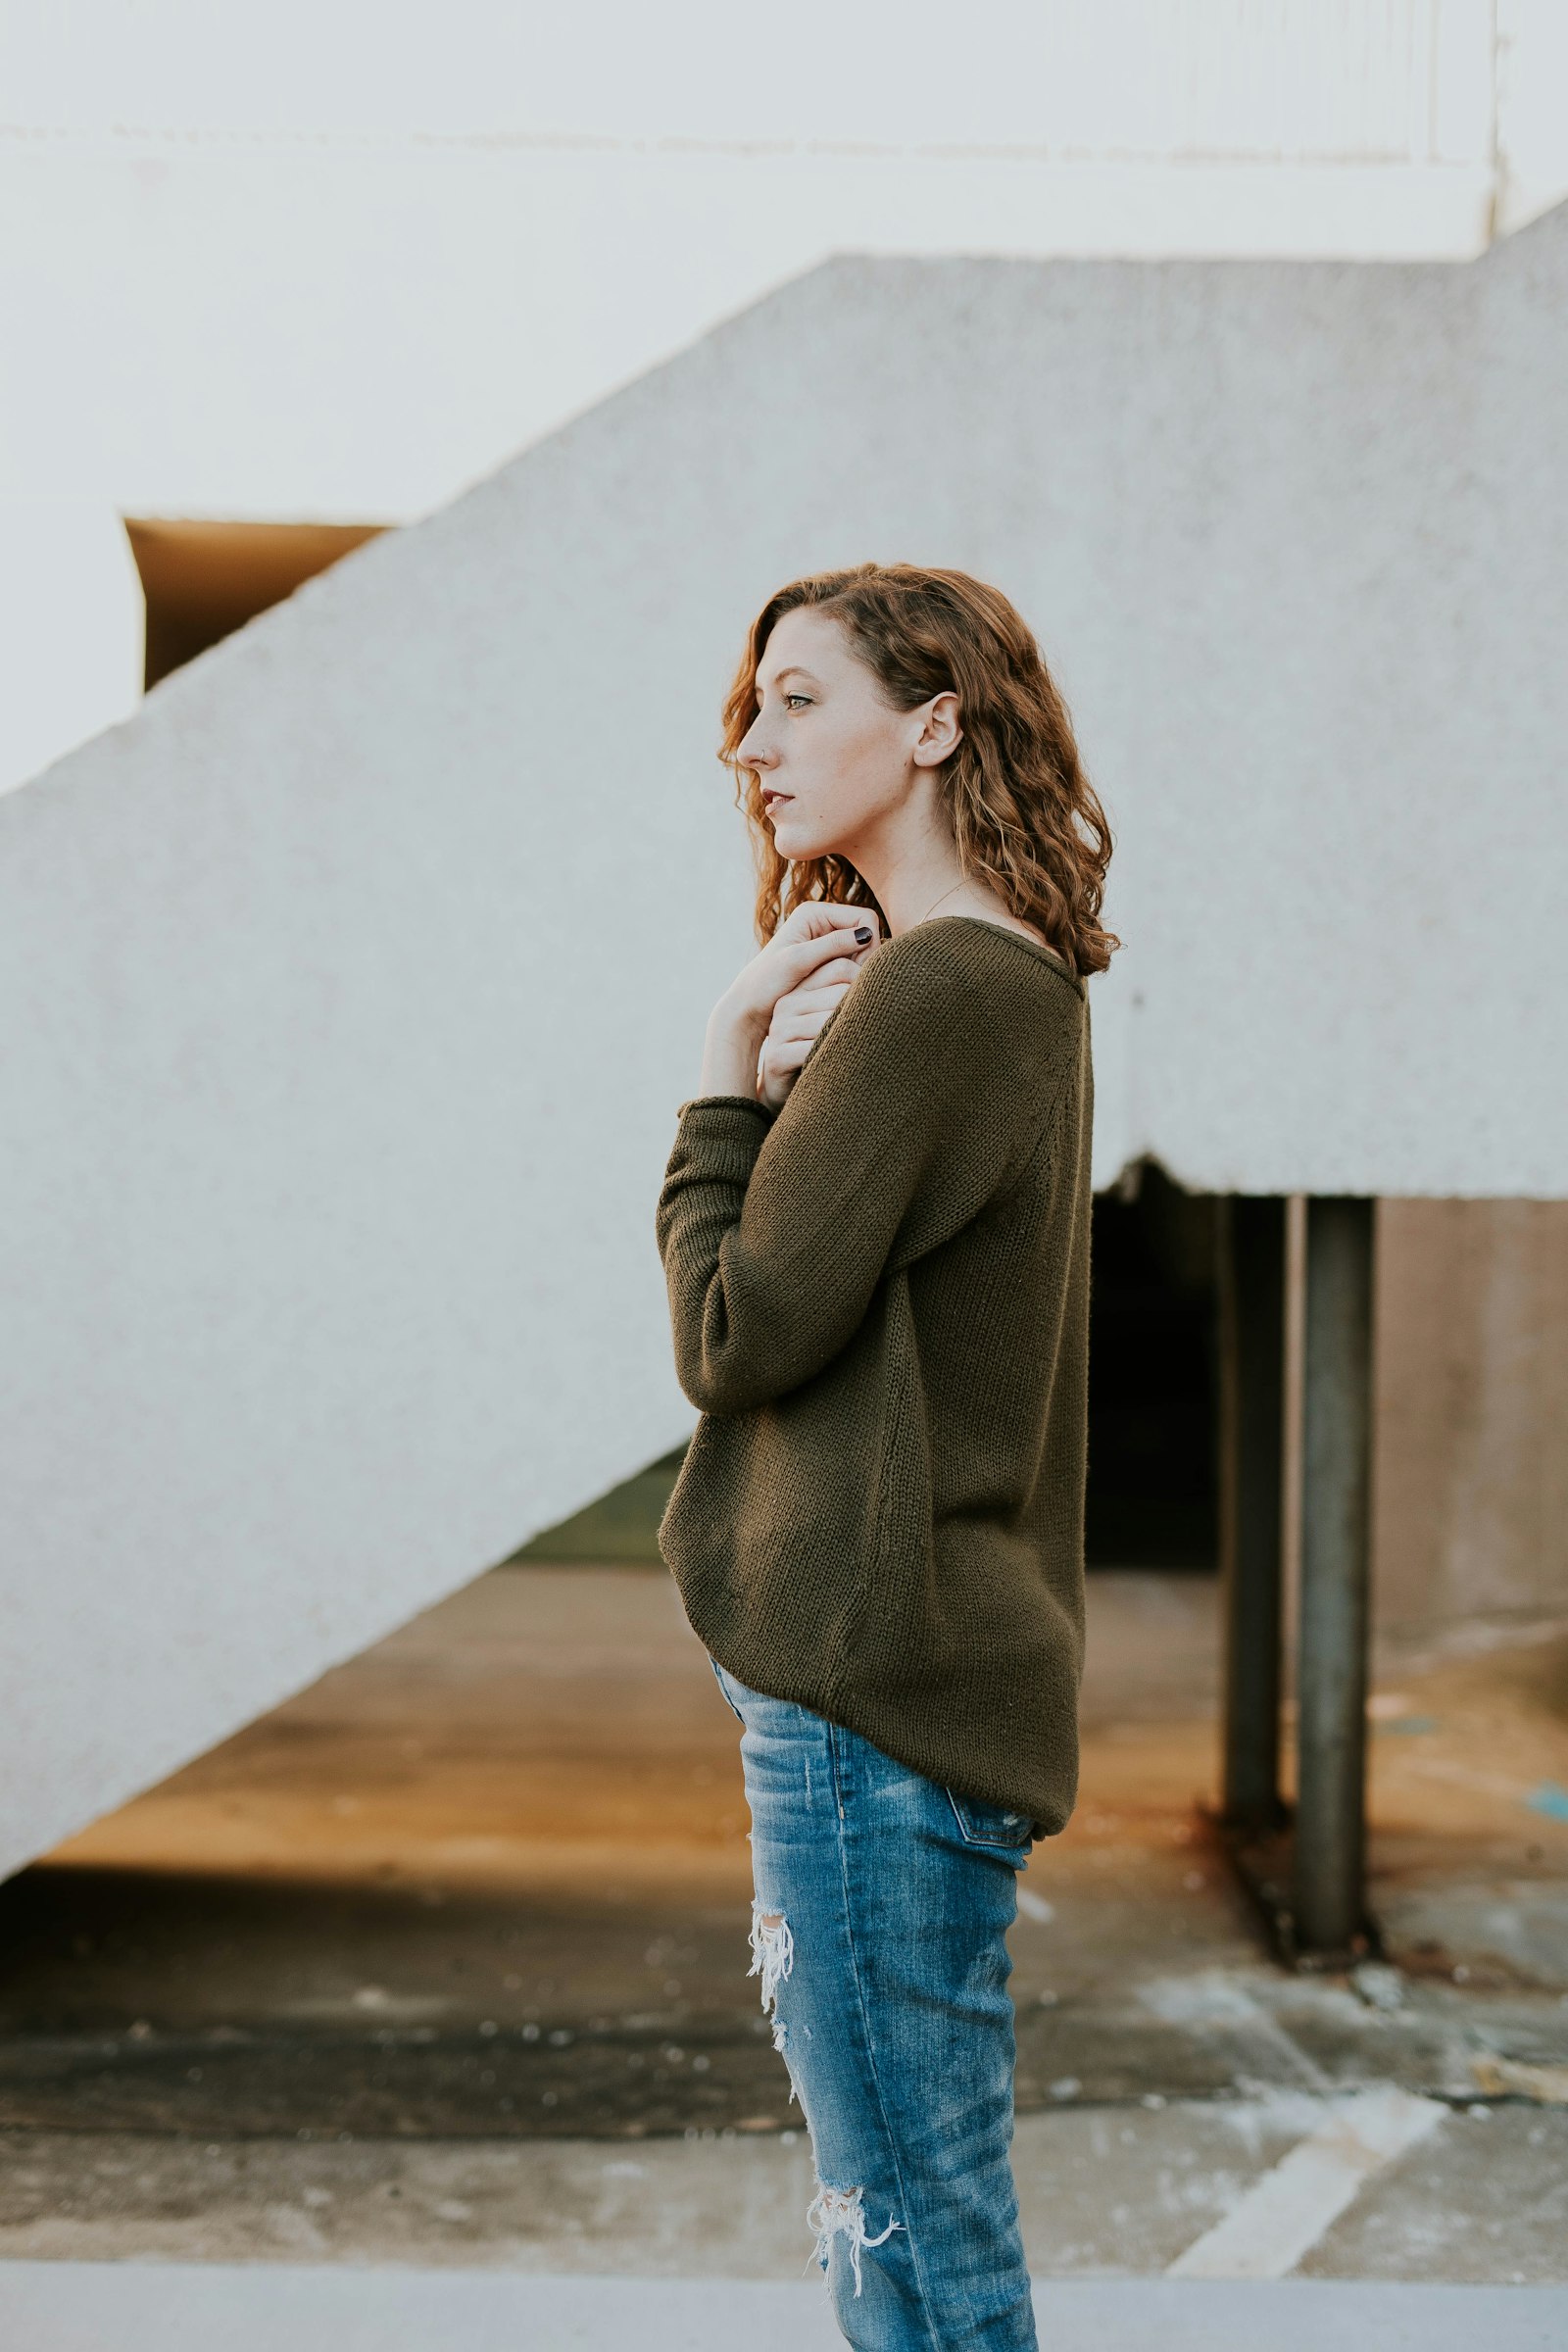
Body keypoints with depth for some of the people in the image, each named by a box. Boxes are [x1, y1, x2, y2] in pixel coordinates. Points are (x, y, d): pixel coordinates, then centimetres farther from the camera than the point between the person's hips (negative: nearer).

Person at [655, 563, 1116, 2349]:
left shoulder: (929, 995, -15)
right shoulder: (1019, 992, 15)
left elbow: (739, 1335, -15)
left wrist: (721, 1093, -3)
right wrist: (777, 1093, 0)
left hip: (875, 1669, -10)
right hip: (951, 1658, 10)